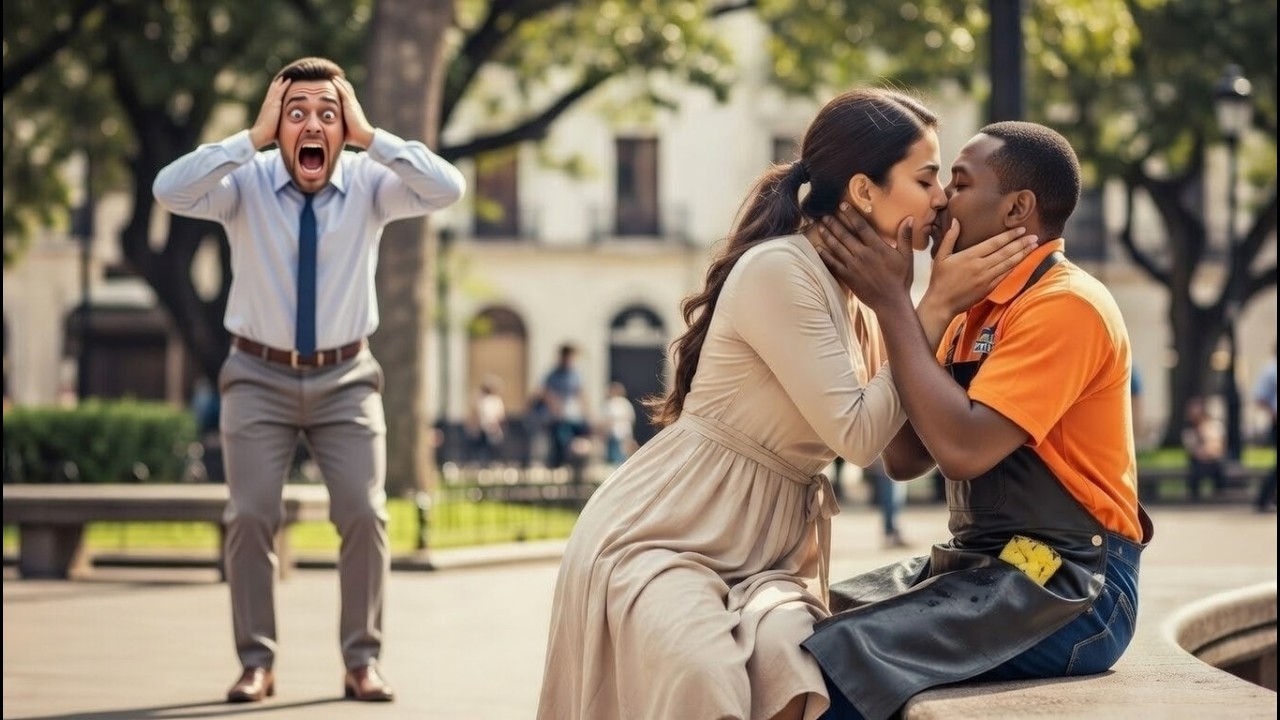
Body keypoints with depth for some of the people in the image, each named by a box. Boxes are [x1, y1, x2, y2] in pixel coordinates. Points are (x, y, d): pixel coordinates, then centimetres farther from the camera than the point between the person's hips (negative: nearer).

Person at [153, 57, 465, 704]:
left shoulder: (369, 183, -10)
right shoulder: (245, 183, -12)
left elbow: (447, 189, -26)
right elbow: (170, 191, -30)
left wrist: (371, 137, -27)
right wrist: (252, 137, -29)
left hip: (346, 377, 1)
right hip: (260, 376, -1)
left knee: (364, 515, -6)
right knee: (250, 516, -6)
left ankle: (361, 661, 7)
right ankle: (256, 662, 6)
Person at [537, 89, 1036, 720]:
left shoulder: (856, 292, 11)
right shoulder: (779, 269, -16)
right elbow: (859, 435, -19)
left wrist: (944, 306, 2)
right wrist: (937, 306, -14)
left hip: (767, 551, 7)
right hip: (665, 532, -7)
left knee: (787, 663, -26)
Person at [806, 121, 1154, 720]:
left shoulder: (1066, 306, -13)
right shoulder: (976, 311, 15)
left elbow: (964, 447, -24)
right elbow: (904, 459, 10)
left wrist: (892, 303, -17)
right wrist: (920, 302, 3)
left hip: (1069, 590, -9)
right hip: (983, 567, 9)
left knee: (835, 664, -26)